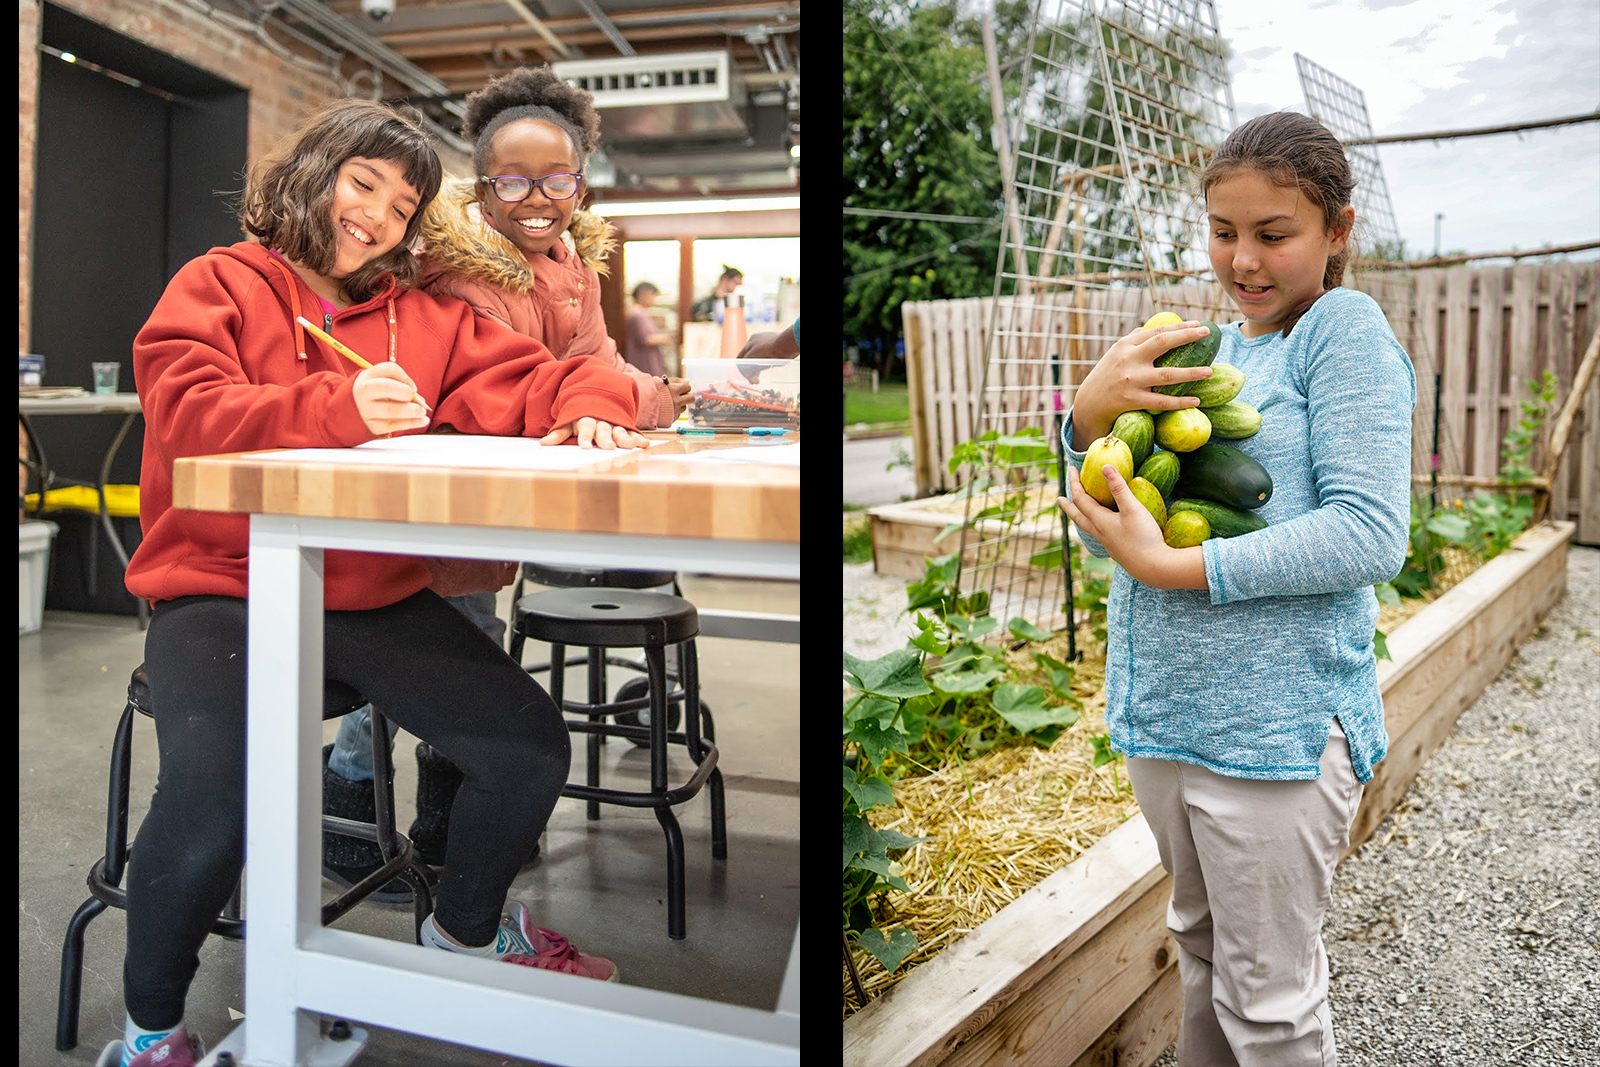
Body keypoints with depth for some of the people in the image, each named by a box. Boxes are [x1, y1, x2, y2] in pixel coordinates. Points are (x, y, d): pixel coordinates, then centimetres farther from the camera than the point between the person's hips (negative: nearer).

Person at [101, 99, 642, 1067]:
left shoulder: (424, 316, 15)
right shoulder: (219, 286, 4)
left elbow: (532, 381, 10)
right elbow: (188, 412, -13)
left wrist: (588, 405, -14)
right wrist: (336, 408, -30)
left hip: (378, 598, 4)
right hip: (220, 593, -3)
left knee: (532, 747, -10)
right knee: (214, 797, -28)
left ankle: (467, 926, 22)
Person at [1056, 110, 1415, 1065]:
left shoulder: (1345, 327, -8)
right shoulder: (1208, 351, 11)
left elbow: (1371, 535, -19)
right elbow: (1104, 523, 8)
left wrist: (1170, 568, -21)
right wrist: (1092, 415, -11)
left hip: (1277, 727, -6)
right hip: (1162, 711, 6)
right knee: (1202, 949, 24)